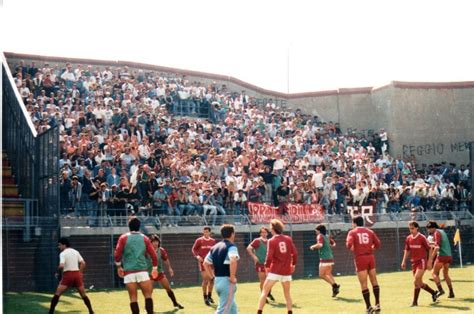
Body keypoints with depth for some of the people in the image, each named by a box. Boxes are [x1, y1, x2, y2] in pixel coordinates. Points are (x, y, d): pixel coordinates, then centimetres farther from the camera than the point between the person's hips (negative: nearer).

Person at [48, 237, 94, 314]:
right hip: (77, 274, 5)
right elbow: (83, 263, 10)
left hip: (68, 274, -5)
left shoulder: (62, 253, -5)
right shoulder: (76, 252, 13)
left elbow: (61, 266, -19)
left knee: (57, 294, -2)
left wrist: (57, 272, -1)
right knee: (83, 294, 16)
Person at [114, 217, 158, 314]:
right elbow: (153, 255, 4)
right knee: (148, 295, 3)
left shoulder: (123, 238, 5)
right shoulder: (144, 238, 8)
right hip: (142, 271, 0)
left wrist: (119, 266, 9)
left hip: (129, 272, 0)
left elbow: (117, 254, -4)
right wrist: (155, 268, 16)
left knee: (133, 298, 3)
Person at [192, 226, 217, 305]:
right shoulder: (199, 240, -3)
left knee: (211, 280, 9)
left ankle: (209, 296, 26)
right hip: (203, 262, -4)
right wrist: (197, 256, -16)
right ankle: (205, 298, 1)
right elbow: (194, 249, 0)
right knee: (205, 280, -9)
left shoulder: (213, 241, 6)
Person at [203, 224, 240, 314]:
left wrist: (212, 276, 18)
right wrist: (232, 277, -21)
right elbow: (233, 261, -30)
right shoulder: (231, 246, -11)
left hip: (217, 281, 8)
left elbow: (206, 263, 17)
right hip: (227, 281, -8)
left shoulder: (215, 247, 13)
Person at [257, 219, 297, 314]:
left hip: (275, 270, -4)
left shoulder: (272, 241, -9)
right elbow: (295, 253, 1)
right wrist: (293, 264, 16)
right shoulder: (288, 239, 2)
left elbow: (269, 257, -14)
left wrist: (267, 266, 3)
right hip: (287, 270, 4)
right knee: (287, 293, 17)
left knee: (264, 291, 4)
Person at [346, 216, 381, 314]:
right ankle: (377, 304, 12)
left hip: (360, 258, -3)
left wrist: (352, 249, 6)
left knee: (363, 284, 1)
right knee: (374, 281, 13)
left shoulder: (352, 232, -1)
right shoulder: (370, 232, 10)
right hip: (370, 257, 4)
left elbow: (349, 245, -15)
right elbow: (377, 244, 3)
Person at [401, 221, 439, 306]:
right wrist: (404, 261, 9)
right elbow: (407, 250, 17)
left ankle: (415, 301, -9)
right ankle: (433, 293, 32)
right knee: (419, 283, 11)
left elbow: (430, 249, -7)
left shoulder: (422, 238, -12)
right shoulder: (408, 238, 5)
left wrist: (430, 261, -12)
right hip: (414, 262, 7)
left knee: (416, 281, -15)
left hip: (422, 261, -7)